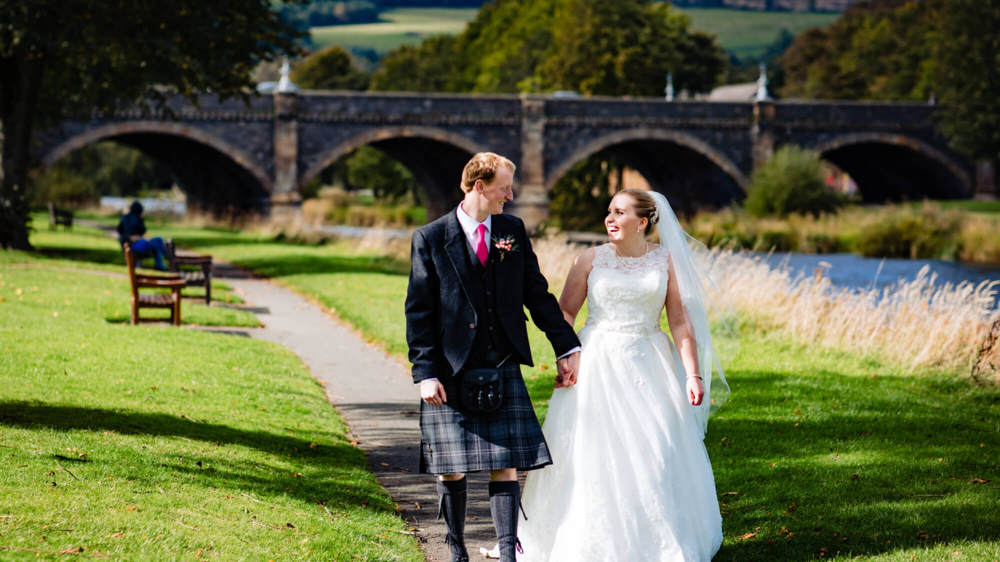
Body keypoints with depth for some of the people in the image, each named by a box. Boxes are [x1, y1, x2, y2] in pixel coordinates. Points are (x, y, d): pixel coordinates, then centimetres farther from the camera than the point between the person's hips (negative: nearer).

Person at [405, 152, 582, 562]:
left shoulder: (512, 231, 9)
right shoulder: (431, 238, -2)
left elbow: (537, 293, 13)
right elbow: (418, 312, -3)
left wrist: (567, 346, 8)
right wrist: (425, 372, -10)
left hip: (503, 367, 2)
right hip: (451, 371, -2)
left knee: (506, 465, -2)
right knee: (451, 468, 4)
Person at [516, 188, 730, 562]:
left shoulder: (665, 261, 2)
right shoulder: (591, 260, 1)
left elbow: (681, 322, 0)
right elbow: (565, 313, 0)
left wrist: (694, 375, -6)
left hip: (648, 366, 1)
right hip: (597, 364, -1)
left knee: (656, 453, 0)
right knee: (593, 451, -2)